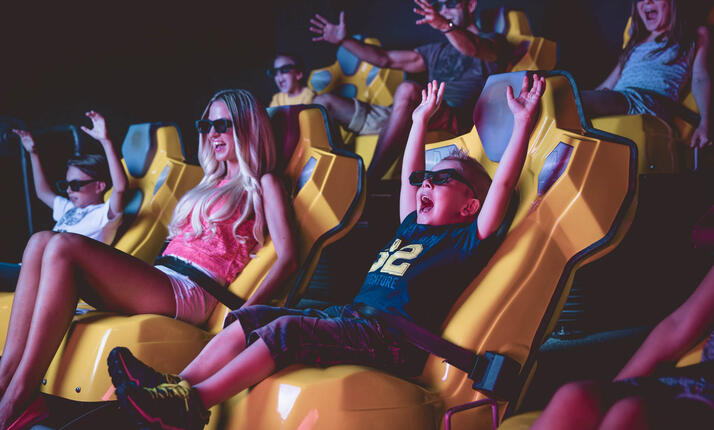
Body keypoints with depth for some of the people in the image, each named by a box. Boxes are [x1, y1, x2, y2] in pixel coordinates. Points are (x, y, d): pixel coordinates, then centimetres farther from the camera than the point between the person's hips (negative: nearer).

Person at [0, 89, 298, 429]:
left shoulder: (262, 184, 8)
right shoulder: (212, 183, 32)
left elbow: (287, 259, -5)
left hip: (189, 295, -7)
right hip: (158, 283, 7)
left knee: (64, 247, -26)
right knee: (42, 242, -13)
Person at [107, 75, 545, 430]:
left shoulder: (463, 241, 3)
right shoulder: (412, 228, 26)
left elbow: (502, 186, -8)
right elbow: (408, 175, 38)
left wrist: (523, 122, -11)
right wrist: (422, 119, 44)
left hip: (391, 340, -9)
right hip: (349, 316, 9)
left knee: (287, 329, -29)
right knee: (251, 316, -4)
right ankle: (177, 384, -15)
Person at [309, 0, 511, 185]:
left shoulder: (492, 42, 10)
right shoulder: (437, 51, 31)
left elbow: (474, 48, -16)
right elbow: (386, 59, 30)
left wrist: (445, 26, -36)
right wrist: (343, 40, 22)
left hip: (455, 122, -8)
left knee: (408, 90, -40)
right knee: (324, 102, 3)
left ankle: (365, 184, -41)